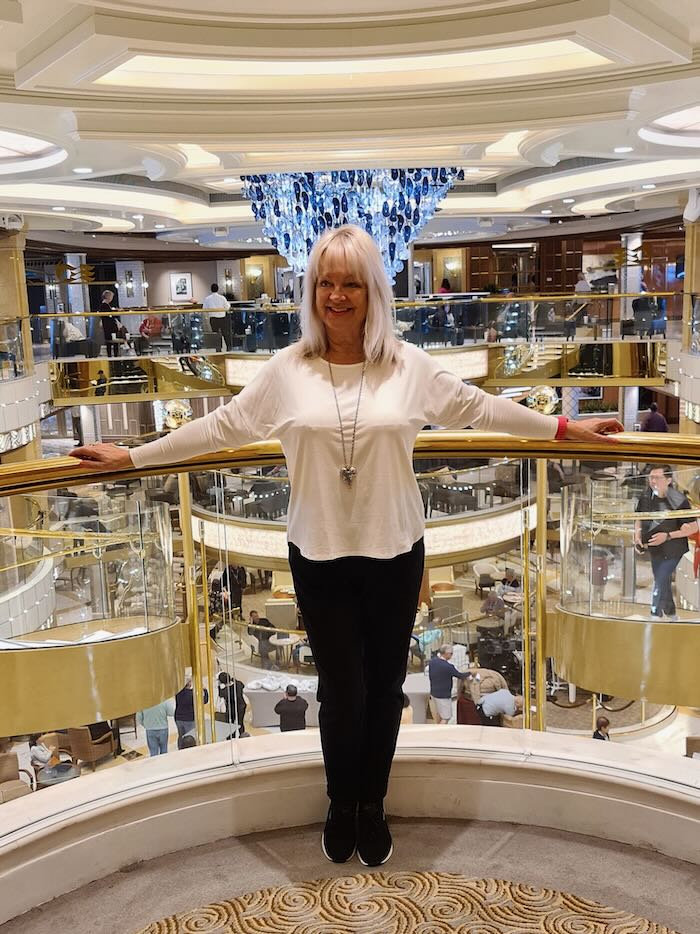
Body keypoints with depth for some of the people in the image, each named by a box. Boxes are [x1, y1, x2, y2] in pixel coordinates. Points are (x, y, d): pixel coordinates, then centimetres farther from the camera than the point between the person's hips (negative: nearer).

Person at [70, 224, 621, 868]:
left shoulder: (410, 366, -2)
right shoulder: (287, 370, -3)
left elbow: (481, 408, 7)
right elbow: (219, 427, 3)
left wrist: (564, 428, 11)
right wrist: (130, 456, 4)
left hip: (395, 554, 1)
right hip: (320, 555, -1)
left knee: (384, 686, 13)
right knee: (342, 692, 7)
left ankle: (372, 807, 38)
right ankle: (341, 805, 37)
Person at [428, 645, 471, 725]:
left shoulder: (431, 662, -6)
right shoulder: (448, 666, -26)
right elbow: (459, 675, -10)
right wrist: (470, 672, 8)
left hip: (433, 693, 8)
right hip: (443, 696, -8)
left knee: (440, 713, 27)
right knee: (446, 718, 5)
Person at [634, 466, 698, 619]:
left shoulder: (678, 500, -22)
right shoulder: (645, 497, -7)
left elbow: (693, 527, -17)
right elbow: (639, 519, 11)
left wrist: (668, 536, -24)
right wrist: (637, 535, -8)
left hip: (672, 550, -6)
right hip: (654, 549, 6)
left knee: (660, 583, -8)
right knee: (664, 583, 19)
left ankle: (655, 615, 8)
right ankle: (671, 614, 38)